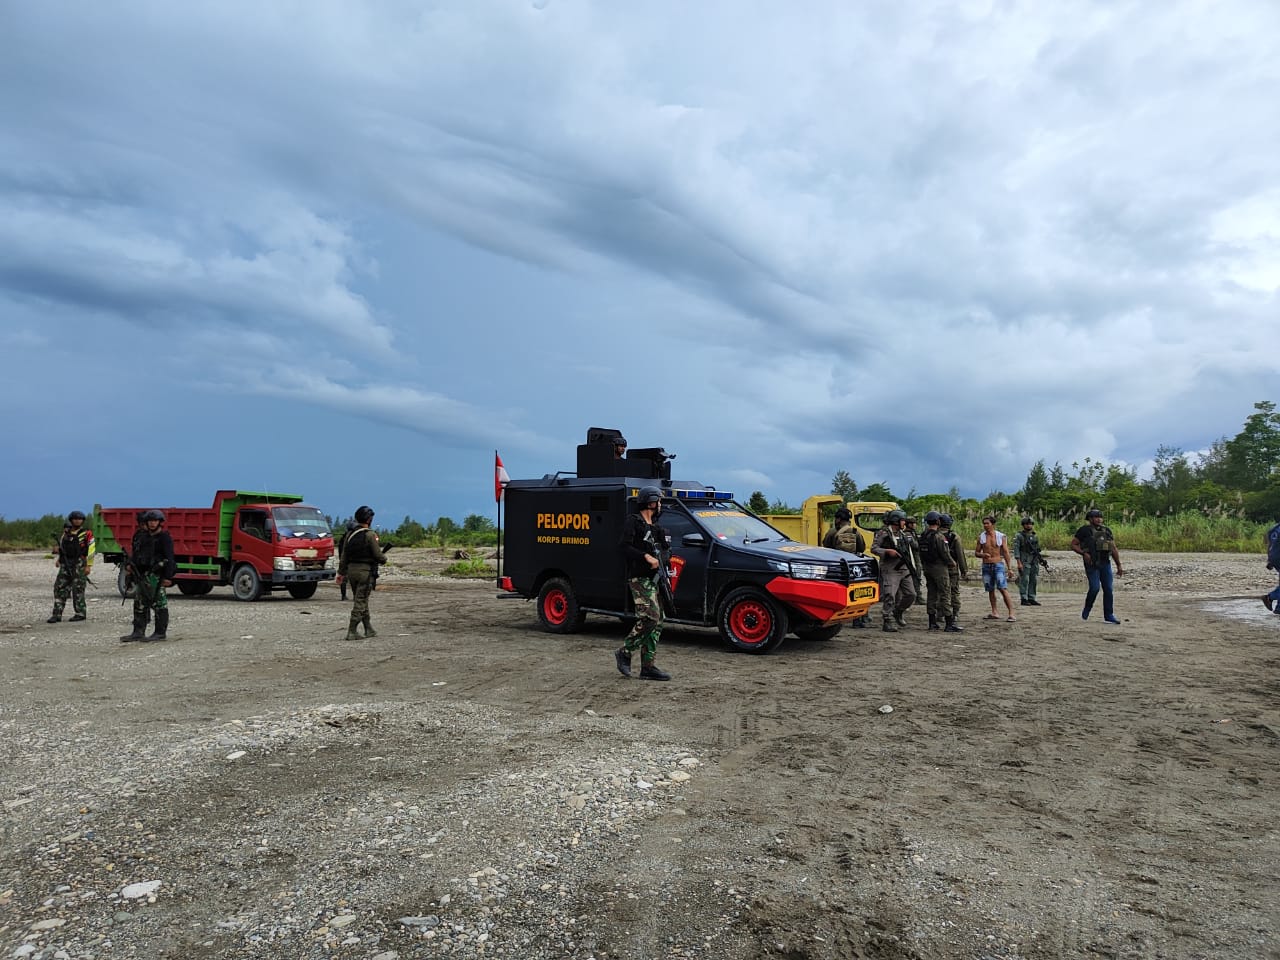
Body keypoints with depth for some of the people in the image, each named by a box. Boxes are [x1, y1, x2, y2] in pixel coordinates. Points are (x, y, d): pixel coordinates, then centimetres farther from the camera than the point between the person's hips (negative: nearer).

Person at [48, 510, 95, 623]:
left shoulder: (87, 533, -4)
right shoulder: (66, 532, 13)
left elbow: (91, 550, -7)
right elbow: (61, 546, 25)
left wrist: (89, 565, -12)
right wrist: (59, 559, 12)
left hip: (80, 564, -6)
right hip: (66, 564, 6)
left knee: (78, 589, -4)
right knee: (59, 587, 2)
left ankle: (81, 613, 5)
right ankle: (57, 614, 5)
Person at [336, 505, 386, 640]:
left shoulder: (349, 535, 8)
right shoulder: (370, 535, -13)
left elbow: (344, 556, 11)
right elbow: (378, 555, -14)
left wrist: (341, 573, 16)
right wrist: (384, 558, 8)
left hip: (351, 569, 7)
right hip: (365, 570, -7)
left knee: (362, 600, 16)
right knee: (360, 601, -2)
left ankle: (369, 629, 23)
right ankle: (351, 632, -4)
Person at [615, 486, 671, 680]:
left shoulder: (654, 526, 21)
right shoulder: (633, 521, -5)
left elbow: (661, 548, 29)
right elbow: (623, 545, -16)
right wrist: (646, 557, -21)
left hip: (653, 579, 9)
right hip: (639, 577, -9)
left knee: (656, 622, 5)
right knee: (650, 618, -17)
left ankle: (648, 666, 7)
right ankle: (624, 652, -1)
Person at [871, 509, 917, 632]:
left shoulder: (901, 534, 16)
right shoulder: (883, 533, -7)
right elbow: (873, 548, -11)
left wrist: (911, 568, 18)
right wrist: (888, 551, -24)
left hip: (905, 570, 7)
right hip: (890, 570, -7)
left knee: (911, 594, 8)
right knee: (890, 597, -10)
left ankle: (898, 613, 29)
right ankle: (888, 622, -5)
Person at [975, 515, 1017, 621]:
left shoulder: (1001, 537, -1)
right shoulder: (981, 537, 5)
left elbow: (1006, 553, 1)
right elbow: (976, 553, 10)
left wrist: (1009, 568, -5)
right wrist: (983, 555, -12)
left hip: (998, 565, -3)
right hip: (986, 566, 3)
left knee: (1003, 589, -13)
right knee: (990, 590, 9)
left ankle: (1011, 614, -13)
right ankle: (994, 613, 18)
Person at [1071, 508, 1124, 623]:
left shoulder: (1107, 530, 14)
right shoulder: (1085, 530, 0)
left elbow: (1114, 549, 17)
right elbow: (1073, 545, 0)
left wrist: (1119, 566, 14)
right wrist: (1084, 553, -16)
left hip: (1105, 563, 5)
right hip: (1092, 564, -5)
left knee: (1109, 589, 2)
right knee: (1095, 588, -14)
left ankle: (1109, 615, 9)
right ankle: (1086, 609, 10)